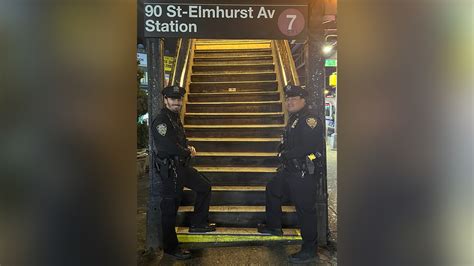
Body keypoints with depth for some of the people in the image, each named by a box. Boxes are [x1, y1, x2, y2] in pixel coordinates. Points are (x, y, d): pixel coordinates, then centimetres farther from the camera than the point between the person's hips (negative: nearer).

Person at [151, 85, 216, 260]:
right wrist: (188, 152, -10)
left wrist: (189, 148, 1)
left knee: (205, 187, 16)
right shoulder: (161, 120, -18)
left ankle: (197, 224, 27)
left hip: (182, 165, 10)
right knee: (170, 209, 2)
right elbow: (169, 147, -28)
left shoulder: (175, 118, 12)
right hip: (170, 170, -10)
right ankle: (170, 247, 17)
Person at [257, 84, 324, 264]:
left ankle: (310, 251, 13)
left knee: (305, 209, -2)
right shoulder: (294, 118, 15)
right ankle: (274, 227, 42)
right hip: (289, 170, 11)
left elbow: (308, 147, -26)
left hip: (303, 173, -11)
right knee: (272, 190, 24)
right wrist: (283, 150, 2)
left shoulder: (309, 119, -17)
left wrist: (286, 154, -15)